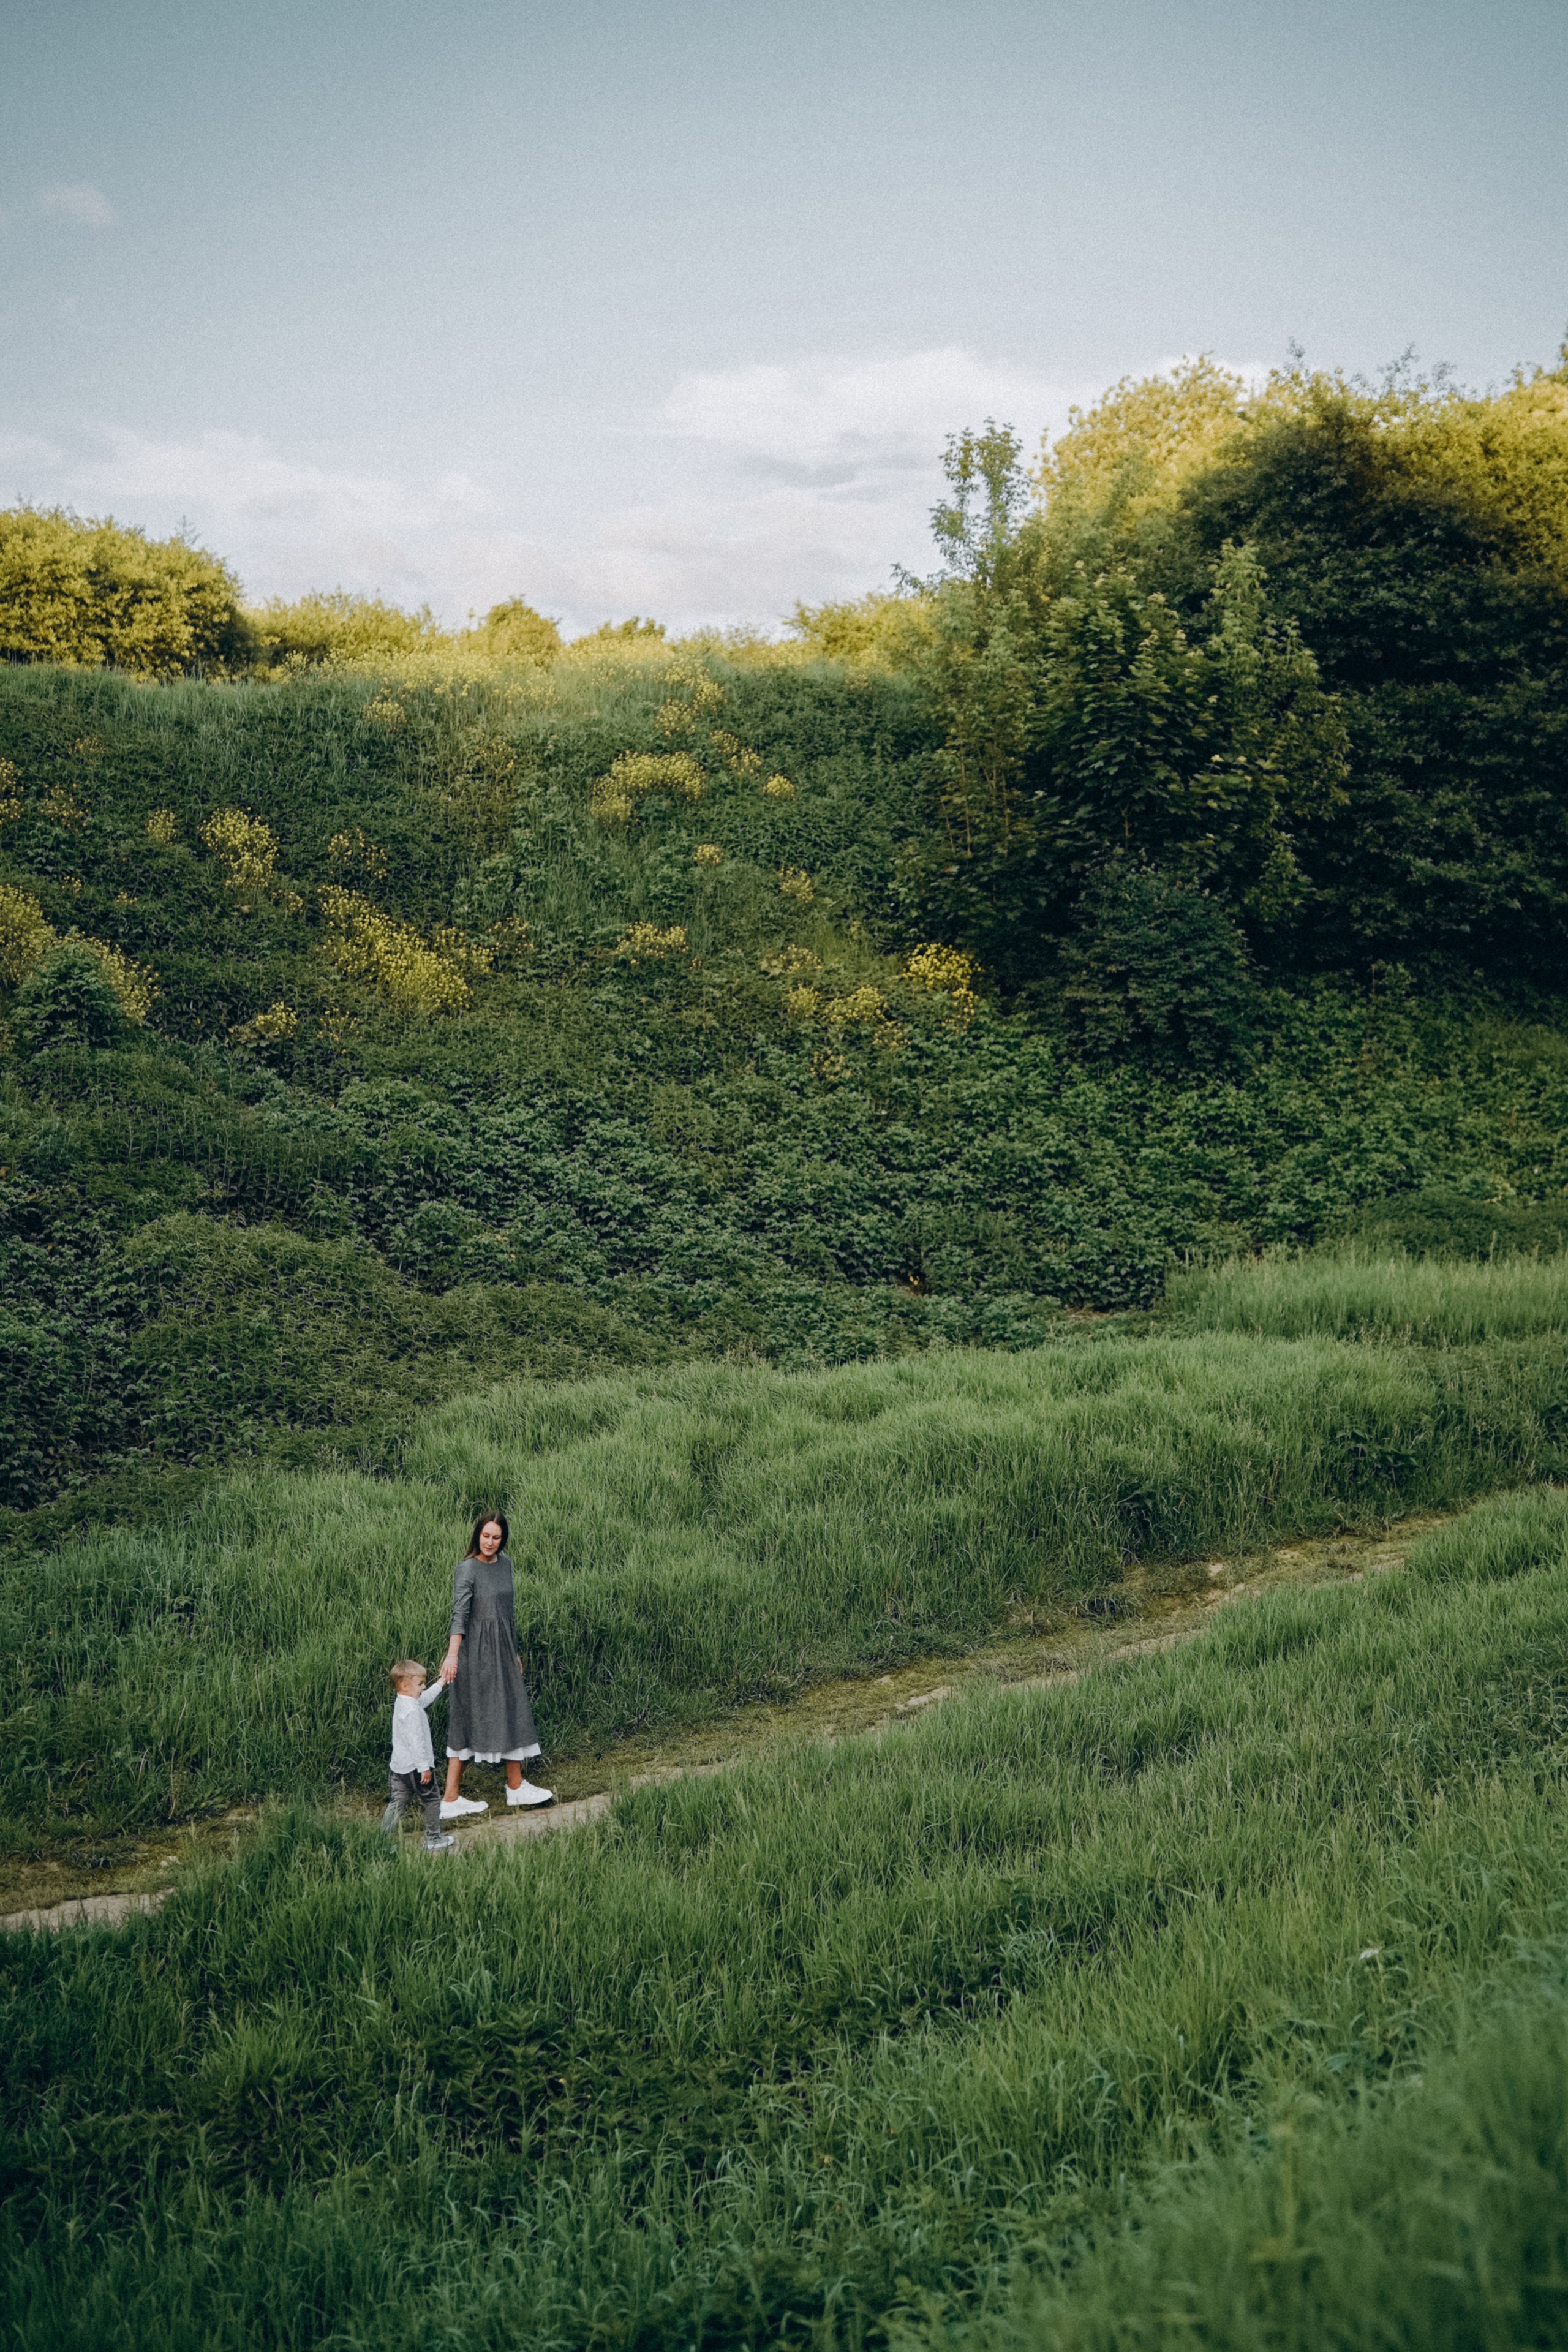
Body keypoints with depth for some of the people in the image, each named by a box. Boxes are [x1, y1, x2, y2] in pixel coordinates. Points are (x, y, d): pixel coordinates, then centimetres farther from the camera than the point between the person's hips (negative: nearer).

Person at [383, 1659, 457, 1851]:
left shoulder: (401, 1703, 7)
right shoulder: (412, 1711, -23)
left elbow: (426, 1698, 26)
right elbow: (416, 1741, -25)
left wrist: (440, 1683, 34)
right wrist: (425, 1767, -23)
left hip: (398, 1766, 9)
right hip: (414, 1767, -9)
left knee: (396, 1803, 11)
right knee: (432, 1801, 8)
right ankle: (434, 1840, 17)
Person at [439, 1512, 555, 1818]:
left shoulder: (505, 1564, 9)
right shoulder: (467, 1569, -13)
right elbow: (459, 1613, -25)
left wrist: (515, 1654, 24)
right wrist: (452, 1655, -37)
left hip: (501, 1651, 8)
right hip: (476, 1652, -8)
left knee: (512, 1714, 11)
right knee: (468, 1718, -3)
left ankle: (516, 1787, 20)